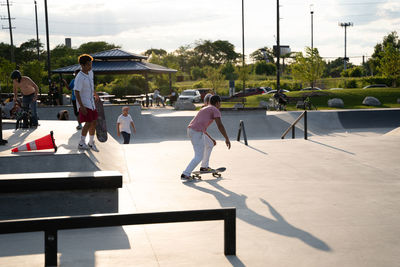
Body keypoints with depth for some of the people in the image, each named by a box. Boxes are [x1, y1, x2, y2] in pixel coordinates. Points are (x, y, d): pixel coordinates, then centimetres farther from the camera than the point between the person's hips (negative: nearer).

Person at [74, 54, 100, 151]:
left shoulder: (90, 73, 5)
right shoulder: (79, 78, -20)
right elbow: (76, 93, -22)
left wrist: (95, 95, 37)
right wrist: (82, 107, -26)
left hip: (91, 102, 8)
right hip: (84, 103, -8)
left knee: (94, 122, 10)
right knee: (88, 122, -10)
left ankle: (91, 143, 23)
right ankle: (81, 143, 2)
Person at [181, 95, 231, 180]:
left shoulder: (204, 110, 29)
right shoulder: (216, 111, 2)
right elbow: (220, 126, -10)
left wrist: (211, 139, 35)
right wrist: (227, 139, -6)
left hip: (190, 130, 9)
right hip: (197, 133, -9)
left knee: (209, 144, 26)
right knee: (199, 157, -4)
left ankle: (204, 167, 31)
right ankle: (185, 174, -9)